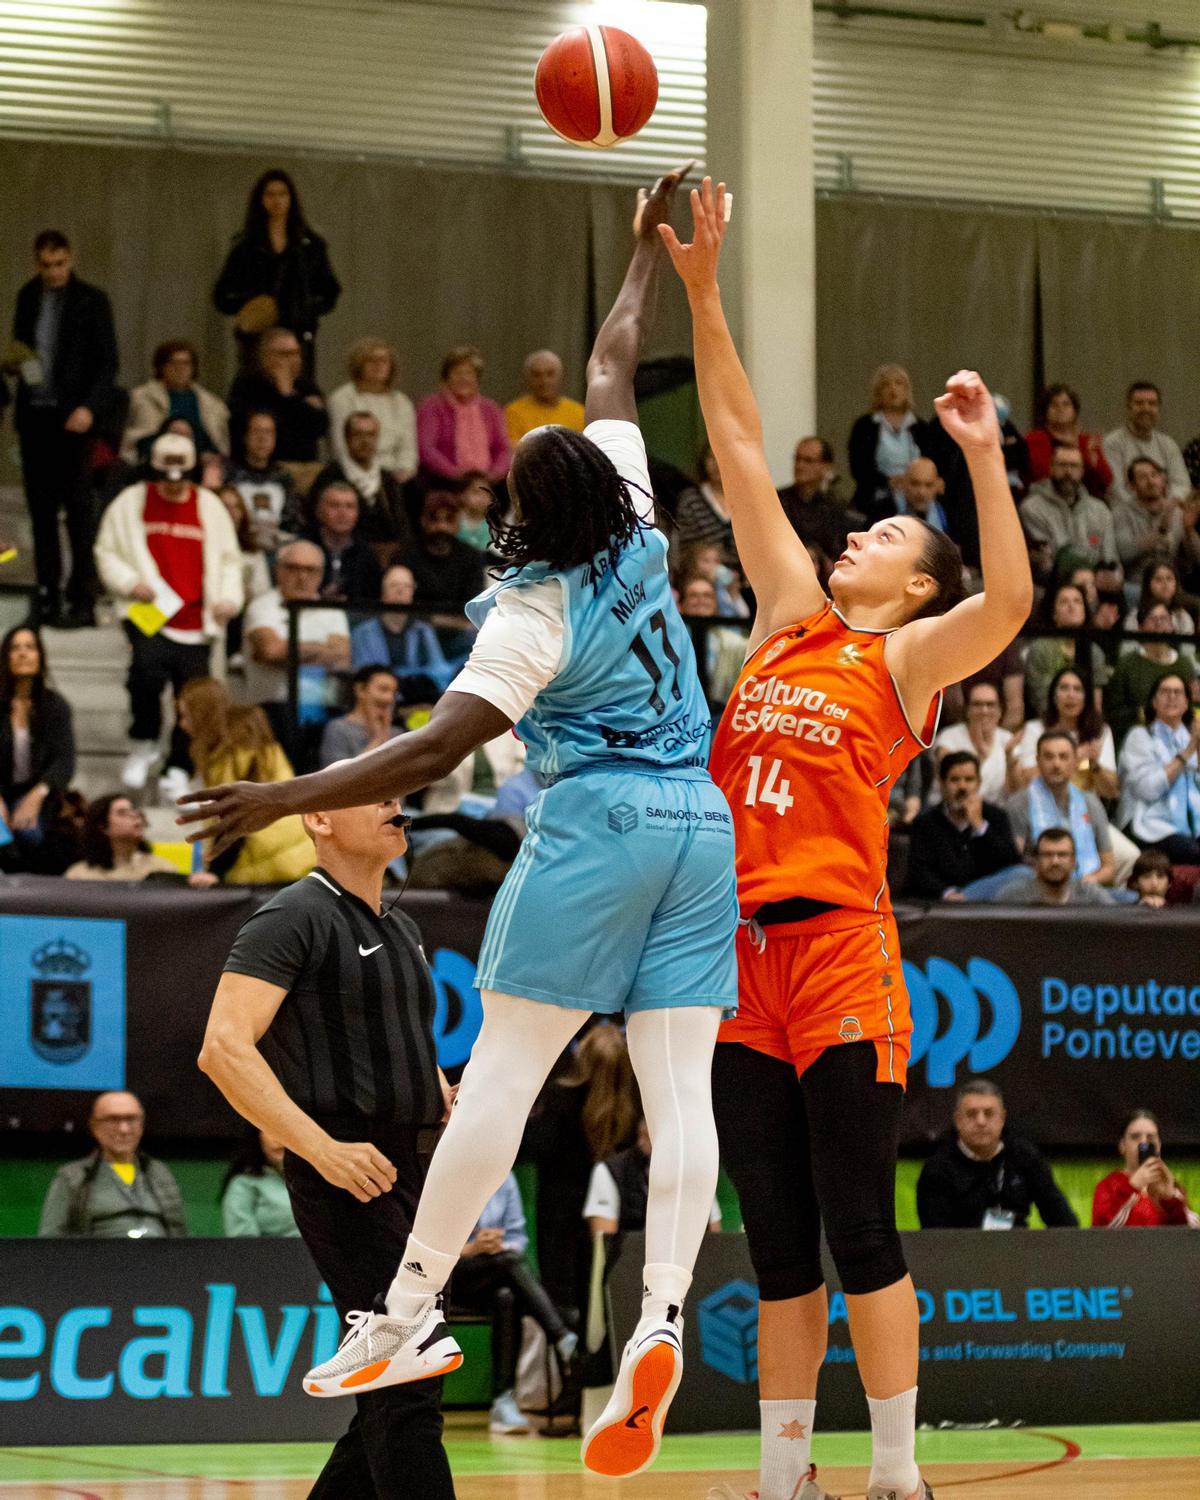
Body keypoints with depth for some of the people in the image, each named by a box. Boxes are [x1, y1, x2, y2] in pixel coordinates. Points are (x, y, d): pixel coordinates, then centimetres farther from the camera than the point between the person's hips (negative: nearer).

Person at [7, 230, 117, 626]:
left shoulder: (91, 300, -3)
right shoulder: (28, 297, 12)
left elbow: (107, 362, -4)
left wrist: (90, 407, -16)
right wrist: (15, 363, 0)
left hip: (72, 416, -5)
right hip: (34, 414, 5)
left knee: (77, 507, -6)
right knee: (41, 508, 5)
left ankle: (82, 600, -6)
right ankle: (48, 596, 9)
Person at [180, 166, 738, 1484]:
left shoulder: (532, 615, -10)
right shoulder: (634, 531, 5)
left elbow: (434, 750, -19)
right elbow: (612, 370, 20)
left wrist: (284, 798, -18)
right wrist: (648, 251, 32)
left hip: (596, 828, -6)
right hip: (702, 826, 6)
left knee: (501, 1068, -3)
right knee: (679, 1087, -3)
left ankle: (405, 1317, -2)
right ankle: (661, 1320, -18)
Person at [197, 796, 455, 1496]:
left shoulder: (401, 928, 18)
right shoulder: (293, 918, -8)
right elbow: (224, 1049, -19)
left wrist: (454, 1101, 11)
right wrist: (323, 1148, -25)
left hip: (413, 1175, 9)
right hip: (346, 1178, -9)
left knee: (397, 1395, 10)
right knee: (408, 1382, -15)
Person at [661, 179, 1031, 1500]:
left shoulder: (907, 659, 2)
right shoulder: (790, 617, 16)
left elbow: (1007, 603, -18)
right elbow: (740, 451, 16)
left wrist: (982, 456, -23)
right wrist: (702, 290, 14)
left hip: (839, 949, -5)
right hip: (741, 946, 5)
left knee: (860, 1233, -4)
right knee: (777, 1248, 8)